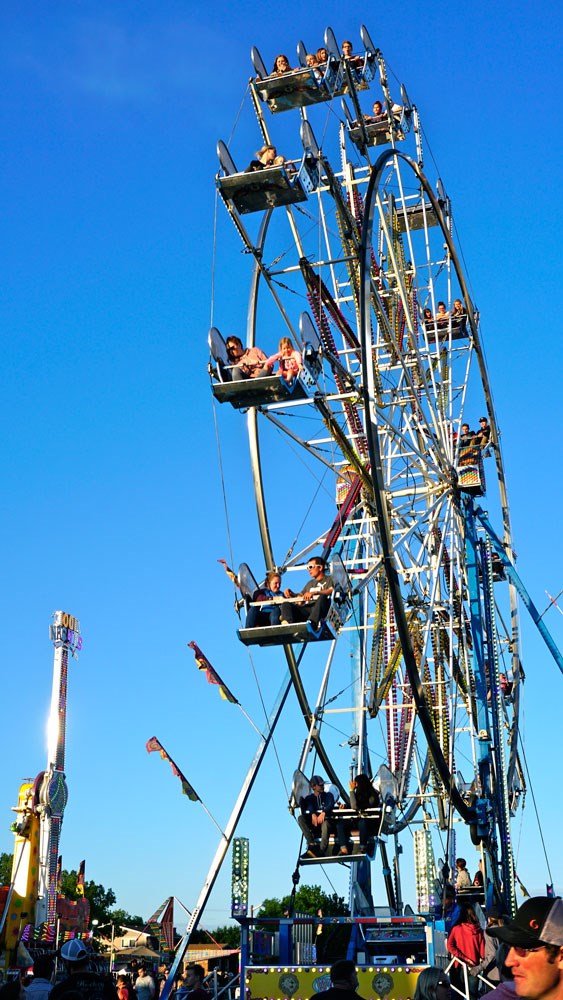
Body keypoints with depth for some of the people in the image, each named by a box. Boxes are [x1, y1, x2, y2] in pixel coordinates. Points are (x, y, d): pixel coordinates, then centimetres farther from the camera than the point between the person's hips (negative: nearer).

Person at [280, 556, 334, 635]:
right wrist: (292, 594, 9)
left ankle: (312, 623, -63)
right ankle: (287, 624, -49)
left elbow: (331, 591, -6)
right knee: (286, 604, -18)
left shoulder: (329, 579, 16)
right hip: (305, 609, 5)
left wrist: (315, 592, -22)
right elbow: (300, 596, 32)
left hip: (320, 609, -5)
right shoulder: (310, 583, 37)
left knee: (322, 597, -38)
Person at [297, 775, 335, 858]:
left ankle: (322, 851, -54)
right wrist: (313, 814, -28)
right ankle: (312, 845, -41)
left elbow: (331, 805, -2)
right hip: (313, 823, 2)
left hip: (325, 819, -2)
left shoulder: (328, 795, 21)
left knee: (325, 824, -38)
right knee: (301, 818, -29)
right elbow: (309, 806, -2)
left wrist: (323, 813, -25)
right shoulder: (309, 798, 21)